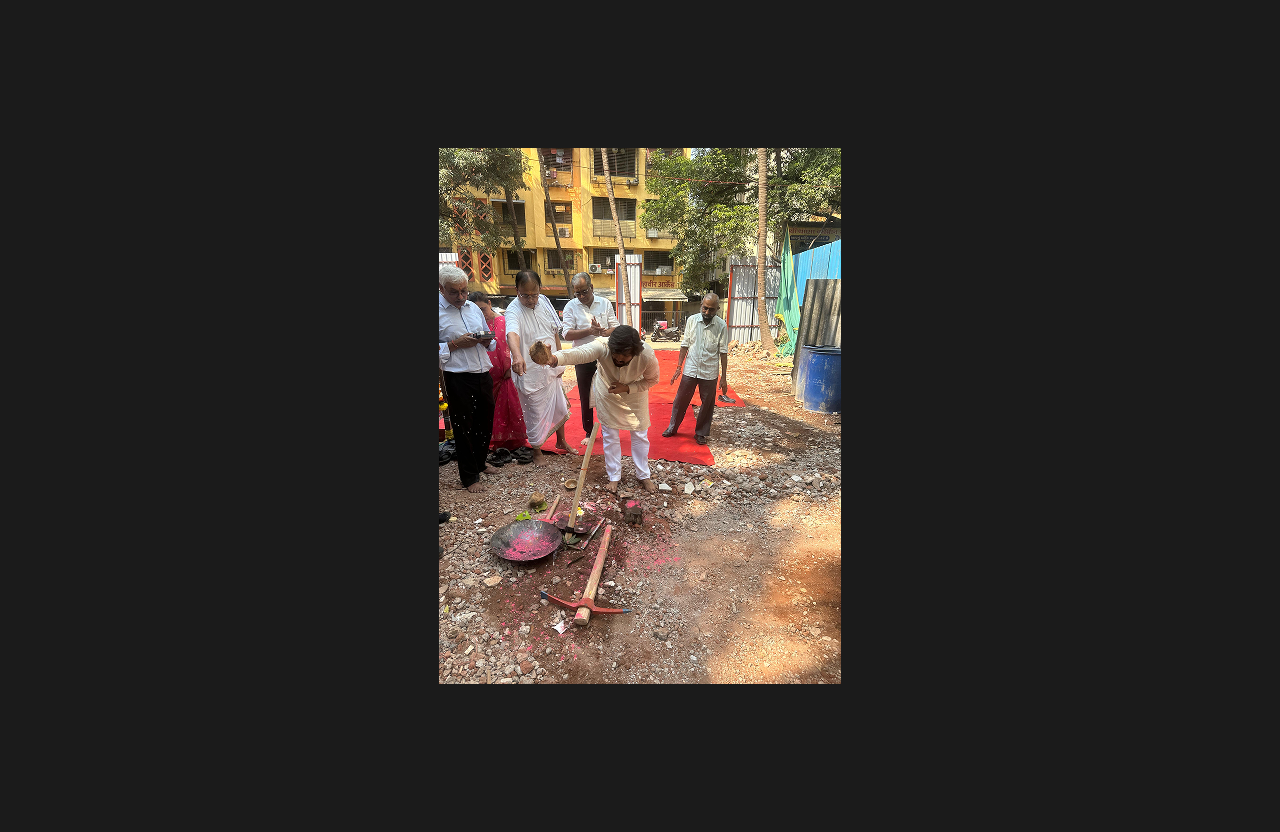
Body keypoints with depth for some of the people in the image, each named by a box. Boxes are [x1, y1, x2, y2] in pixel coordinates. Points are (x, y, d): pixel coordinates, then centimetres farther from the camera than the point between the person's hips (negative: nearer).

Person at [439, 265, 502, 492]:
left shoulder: (473, 308, 12)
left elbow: (488, 340, 21)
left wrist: (487, 340, 0)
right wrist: (456, 344, -19)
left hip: (483, 374, 6)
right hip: (458, 379, -6)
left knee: (485, 421, 17)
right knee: (463, 427, 5)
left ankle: (480, 462, 39)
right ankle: (469, 477, 19)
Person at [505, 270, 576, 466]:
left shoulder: (544, 302, -1)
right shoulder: (514, 310, -21)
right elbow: (512, 334, -42)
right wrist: (517, 356, -62)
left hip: (551, 368, 7)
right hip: (530, 372, -6)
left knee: (560, 406, 20)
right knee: (536, 412, 6)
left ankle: (561, 441, 43)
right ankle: (537, 451, 29)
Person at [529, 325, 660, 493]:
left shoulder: (647, 356, -35)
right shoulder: (602, 346, -38)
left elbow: (651, 379, -15)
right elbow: (579, 353, -57)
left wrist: (627, 388, -29)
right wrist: (554, 358, -78)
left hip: (635, 392, 1)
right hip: (607, 392, 0)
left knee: (640, 434, 9)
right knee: (610, 435, 7)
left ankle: (643, 475, 29)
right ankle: (614, 476, 27)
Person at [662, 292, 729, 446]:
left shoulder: (722, 326, -7)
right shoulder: (692, 321, -3)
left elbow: (723, 352, -4)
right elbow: (685, 345, 4)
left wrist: (724, 377, -5)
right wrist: (678, 367, 2)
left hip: (709, 373, -1)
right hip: (690, 370, 1)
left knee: (707, 404, 9)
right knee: (680, 400, 10)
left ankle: (701, 433, 26)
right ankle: (672, 427, 29)